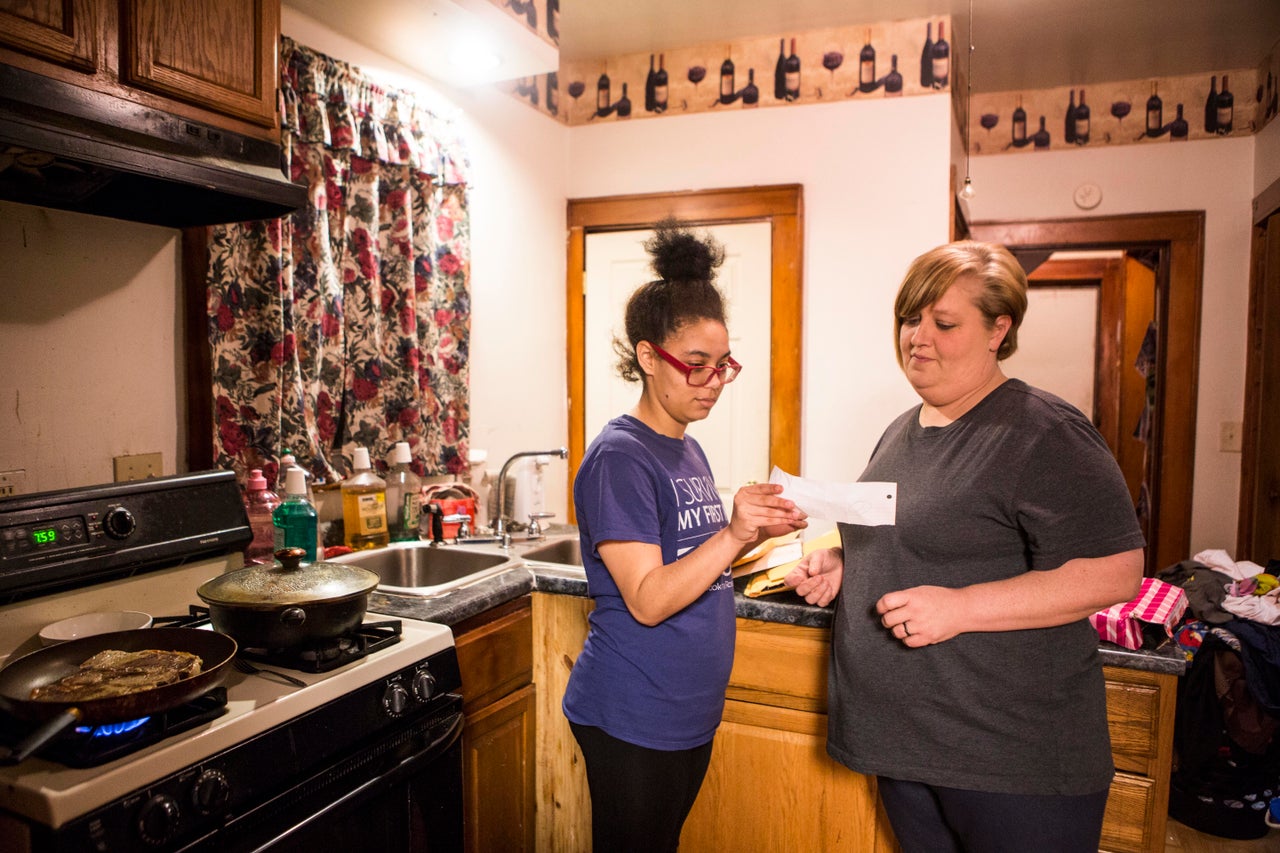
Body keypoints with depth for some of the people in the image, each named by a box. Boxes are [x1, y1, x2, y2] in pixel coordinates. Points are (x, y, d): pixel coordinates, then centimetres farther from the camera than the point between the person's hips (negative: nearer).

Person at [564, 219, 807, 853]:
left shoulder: (688, 450, 8)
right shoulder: (619, 456, -19)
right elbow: (647, 600, -23)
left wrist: (757, 532, -1)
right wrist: (733, 533, -33)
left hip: (692, 711, 8)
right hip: (632, 720, -8)